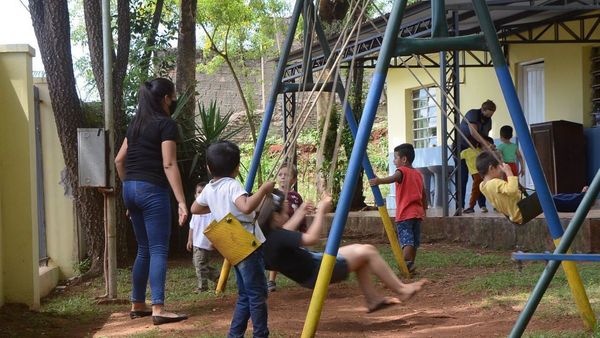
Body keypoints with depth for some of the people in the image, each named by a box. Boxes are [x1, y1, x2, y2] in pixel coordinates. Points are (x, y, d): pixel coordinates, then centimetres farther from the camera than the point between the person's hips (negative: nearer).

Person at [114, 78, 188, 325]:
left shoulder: (136, 124, 16)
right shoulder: (166, 124, -7)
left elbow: (119, 160, 18)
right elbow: (169, 165, -15)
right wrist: (182, 202, -17)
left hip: (130, 188, 8)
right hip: (152, 190, -8)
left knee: (144, 249, 16)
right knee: (158, 250, -7)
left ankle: (137, 305, 20)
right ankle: (158, 310, -13)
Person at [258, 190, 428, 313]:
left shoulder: (266, 234, 0)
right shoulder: (276, 237, -29)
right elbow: (311, 238, -31)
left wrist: (300, 213, 19)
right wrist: (321, 211, -20)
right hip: (316, 273, -11)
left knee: (359, 251, 18)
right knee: (368, 252, -5)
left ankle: (373, 299, 23)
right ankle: (401, 290, 9)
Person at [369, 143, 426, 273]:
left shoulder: (402, 171, -6)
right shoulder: (418, 174, 18)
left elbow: (393, 178, -30)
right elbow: (424, 194, 21)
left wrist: (379, 181, -44)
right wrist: (424, 209, 29)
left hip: (405, 213, -7)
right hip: (417, 212, 7)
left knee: (406, 239, -15)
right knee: (414, 240, 11)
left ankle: (406, 263, -28)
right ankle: (410, 265, 15)